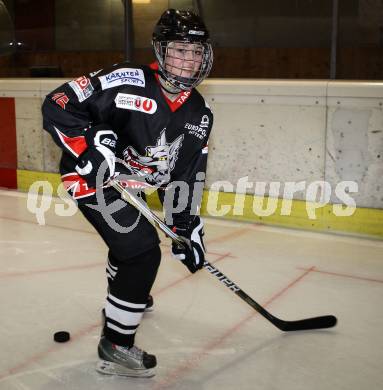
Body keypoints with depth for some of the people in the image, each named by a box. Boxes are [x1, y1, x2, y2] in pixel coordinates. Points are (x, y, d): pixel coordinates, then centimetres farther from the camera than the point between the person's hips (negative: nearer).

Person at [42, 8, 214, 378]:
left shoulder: (199, 112, -3)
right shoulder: (128, 81, -25)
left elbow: (185, 174, 1)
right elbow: (57, 105, -24)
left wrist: (188, 225, -3)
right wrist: (90, 146, -35)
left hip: (128, 181, 9)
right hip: (91, 176, -9)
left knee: (132, 236, 29)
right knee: (142, 251, -16)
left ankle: (122, 297, 61)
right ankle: (115, 346, -2)